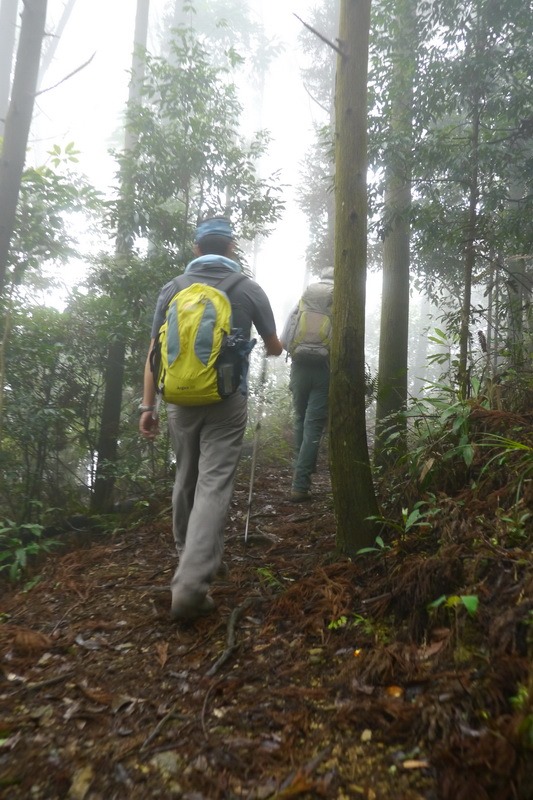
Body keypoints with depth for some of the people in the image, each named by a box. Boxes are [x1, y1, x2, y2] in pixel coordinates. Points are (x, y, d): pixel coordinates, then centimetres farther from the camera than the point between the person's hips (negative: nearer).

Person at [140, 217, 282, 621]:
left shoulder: (172, 289, 4)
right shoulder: (249, 288, 0)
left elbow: (155, 352, 3)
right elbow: (274, 347, 12)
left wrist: (147, 406, 9)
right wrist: (272, 349, 36)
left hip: (180, 400, 3)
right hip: (227, 401, -3)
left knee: (186, 481, 18)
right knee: (214, 485, -5)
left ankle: (191, 557, 36)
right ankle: (190, 584, -12)